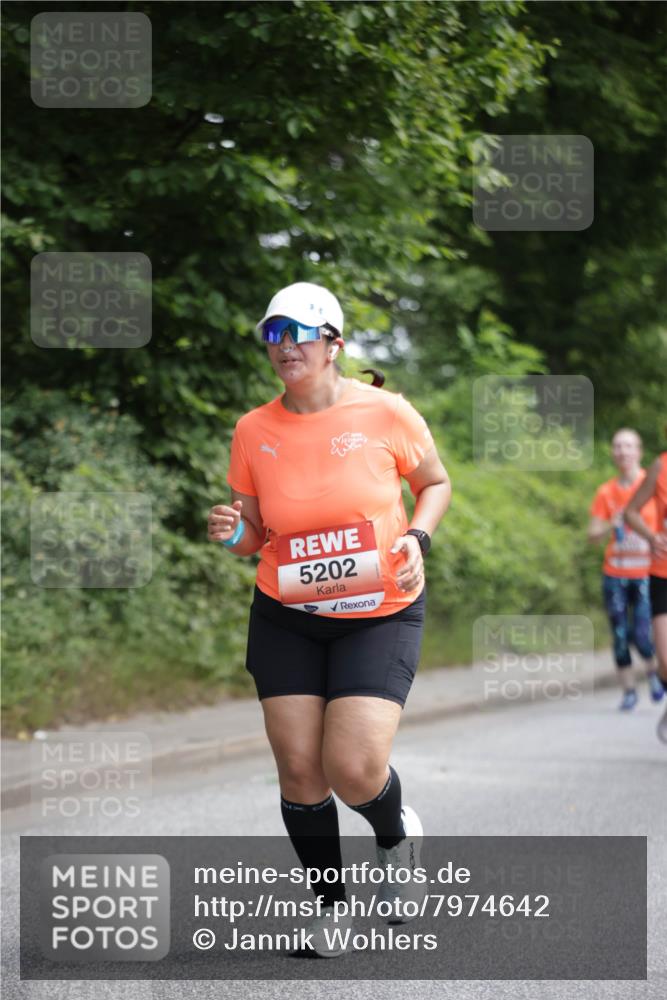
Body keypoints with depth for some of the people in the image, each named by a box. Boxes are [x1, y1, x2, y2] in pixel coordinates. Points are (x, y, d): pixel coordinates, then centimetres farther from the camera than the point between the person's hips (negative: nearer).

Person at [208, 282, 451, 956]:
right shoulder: (253, 431, -2)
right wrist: (231, 533, -15)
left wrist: (416, 538, -10)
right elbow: (253, 536, 9)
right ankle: (330, 901, 24)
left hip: (379, 615, -3)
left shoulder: (384, 413, -9)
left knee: (353, 771, -15)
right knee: (299, 770, 0)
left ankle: (395, 832, 22)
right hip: (286, 618, 3)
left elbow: (435, 482, 9)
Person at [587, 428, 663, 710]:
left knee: (642, 635, -11)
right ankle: (629, 691, 13)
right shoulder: (606, 492, 5)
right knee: (620, 637, 0)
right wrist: (612, 526, -16)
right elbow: (593, 534, 3)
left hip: (645, 574, -2)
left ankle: (653, 671, 20)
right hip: (615, 574, 2)